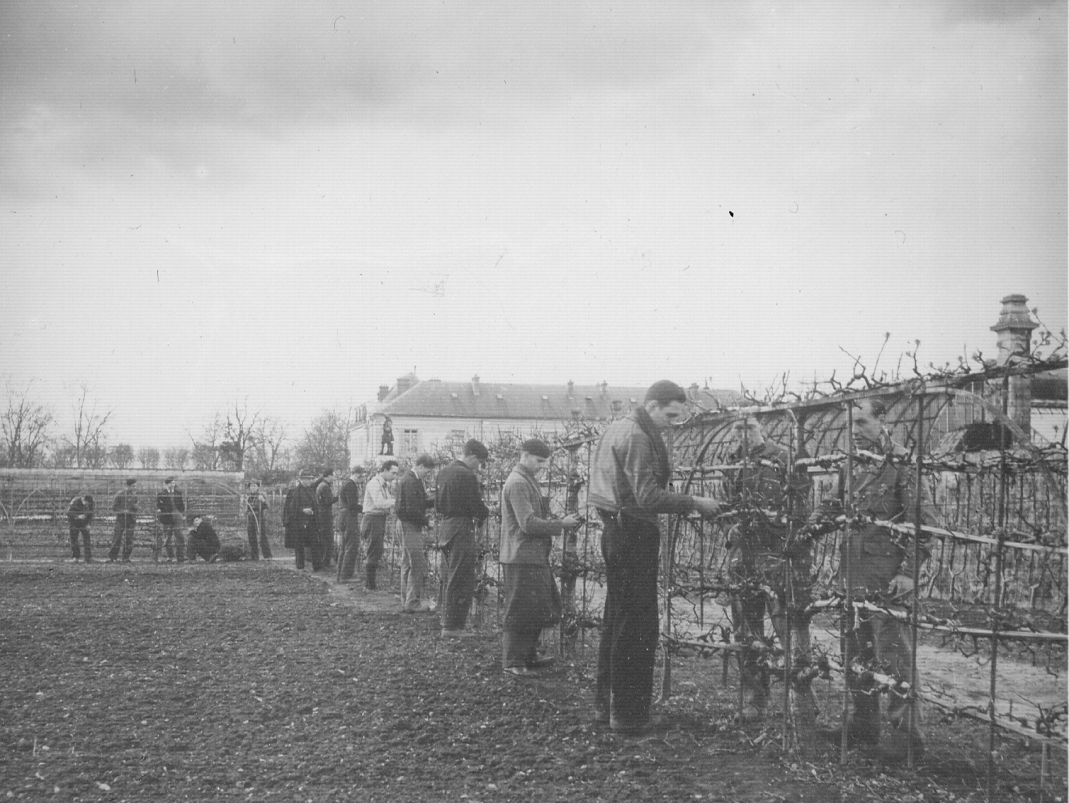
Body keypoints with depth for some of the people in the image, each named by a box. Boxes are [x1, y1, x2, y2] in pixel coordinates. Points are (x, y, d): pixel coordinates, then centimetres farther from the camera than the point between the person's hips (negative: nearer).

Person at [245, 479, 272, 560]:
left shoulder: (262, 496, -3)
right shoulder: (248, 498, 13)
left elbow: (267, 506, -19)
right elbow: (246, 512, 18)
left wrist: (263, 501, -40)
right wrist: (246, 525, 14)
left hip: (260, 521, -5)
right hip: (250, 522, 5)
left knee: (263, 539, -10)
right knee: (252, 541, 4)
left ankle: (267, 557, -9)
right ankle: (254, 558, 8)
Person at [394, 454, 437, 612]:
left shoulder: (407, 478, 15)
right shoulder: (411, 482, -18)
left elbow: (420, 503, 18)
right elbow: (412, 509, -23)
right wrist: (426, 522, -11)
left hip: (406, 524, 11)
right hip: (410, 525, -11)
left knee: (407, 565, 14)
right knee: (418, 565, -8)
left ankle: (406, 601, 19)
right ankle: (412, 603, -6)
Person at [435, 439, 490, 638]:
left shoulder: (444, 471, 12)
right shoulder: (466, 476, -16)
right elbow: (477, 507, -16)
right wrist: (486, 512, 5)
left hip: (445, 528, 9)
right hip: (461, 530, -9)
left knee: (450, 579, 18)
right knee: (461, 580, -4)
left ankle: (447, 621, 23)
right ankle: (452, 627, -3)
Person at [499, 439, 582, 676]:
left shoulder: (528, 480, 18)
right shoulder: (517, 483, -16)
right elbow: (528, 523, -22)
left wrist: (560, 523, 11)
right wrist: (561, 525, -16)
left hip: (534, 557, 10)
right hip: (521, 557, -10)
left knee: (537, 610, 15)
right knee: (520, 612, -4)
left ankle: (528, 656, 24)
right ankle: (512, 662, 3)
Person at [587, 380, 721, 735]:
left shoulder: (618, 428, 16)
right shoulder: (637, 437, -16)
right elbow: (648, 496, -24)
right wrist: (694, 503, -20)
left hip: (617, 531, 11)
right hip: (634, 534, -11)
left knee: (616, 620, 16)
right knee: (637, 626, -4)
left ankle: (606, 705, 24)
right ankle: (629, 715, 0)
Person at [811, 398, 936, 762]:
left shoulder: (902, 465, -10)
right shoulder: (853, 467, 13)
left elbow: (923, 520, -12)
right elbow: (833, 506, 23)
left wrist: (908, 571, -17)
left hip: (888, 575, -8)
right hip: (854, 572, 8)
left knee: (893, 654, -7)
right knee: (856, 648, 15)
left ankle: (906, 735, 0)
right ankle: (862, 724, 26)